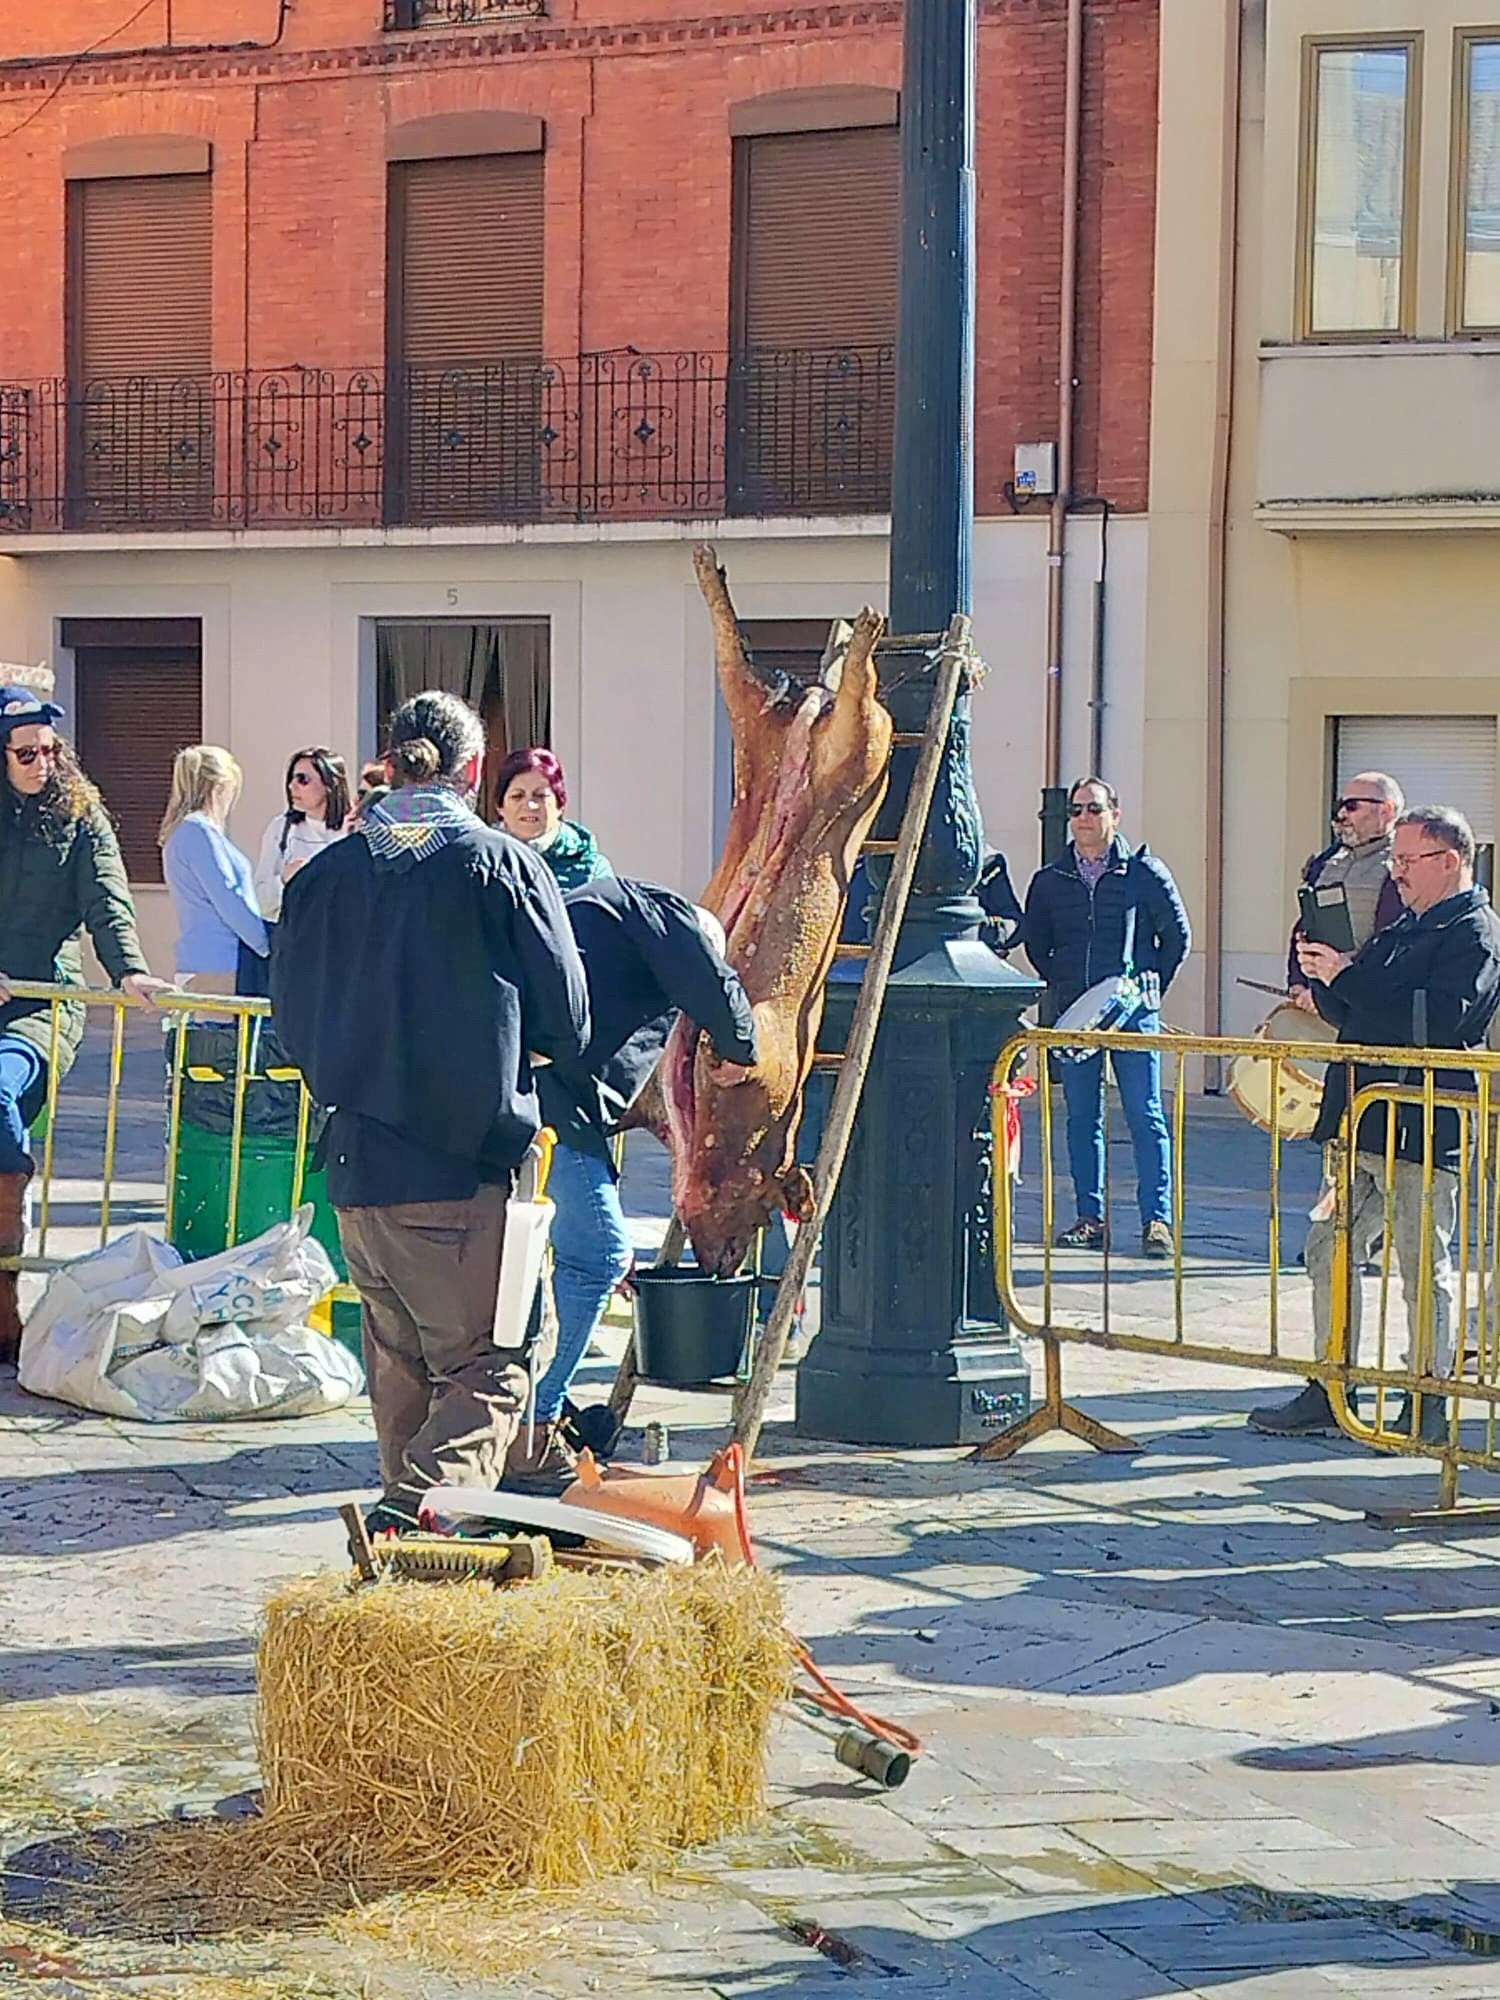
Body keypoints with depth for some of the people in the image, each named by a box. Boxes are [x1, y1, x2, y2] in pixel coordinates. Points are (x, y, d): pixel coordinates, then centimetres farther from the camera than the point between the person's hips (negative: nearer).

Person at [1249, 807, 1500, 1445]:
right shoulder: (1405, 927, 21)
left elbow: (1436, 1021, -22)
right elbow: (1358, 1015, 21)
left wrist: (1347, 977, -18)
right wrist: (1326, 980, 1)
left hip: (1422, 1127, -9)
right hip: (1363, 1123, 9)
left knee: (1424, 1267, -2)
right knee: (1329, 1251, 10)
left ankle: (1427, 1410, 6)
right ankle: (1330, 1392, 18)